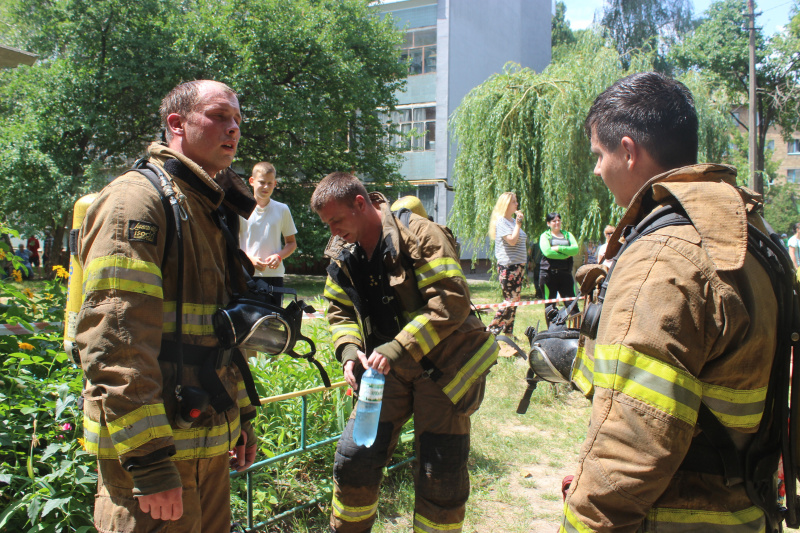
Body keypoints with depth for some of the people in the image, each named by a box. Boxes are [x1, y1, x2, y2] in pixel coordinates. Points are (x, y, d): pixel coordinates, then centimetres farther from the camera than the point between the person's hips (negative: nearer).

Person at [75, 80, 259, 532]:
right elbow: (115, 344, -22)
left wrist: (241, 416, 20)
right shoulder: (136, 200, -14)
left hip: (209, 442, 8)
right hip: (152, 446, -8)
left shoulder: (212, 211, 15)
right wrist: (148, 463, -23)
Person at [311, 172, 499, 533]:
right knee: (354, 458, 4)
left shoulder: (420, 235, -17)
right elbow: (340, 312, 13)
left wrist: (397, 349, -28)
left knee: (441, 476, 2)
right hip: (389, 368, 6)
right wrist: (350, 352, -8)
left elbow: (452, 301, -25)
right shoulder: (343, 255, 4)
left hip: (442, 366, -5)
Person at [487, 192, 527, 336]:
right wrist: (518, 223, -18)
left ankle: (508, 332, 16)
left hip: (518, 265, 9)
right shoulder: (501, 221, -12)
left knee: (514, 301, 10)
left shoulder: (513, 220, 16)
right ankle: (492, 330, -1)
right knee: (511, 301, -9)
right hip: (507, 266, -9)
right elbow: (512, 240, -24)